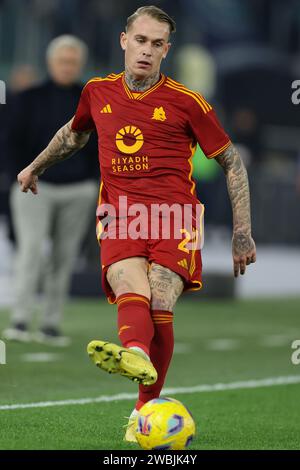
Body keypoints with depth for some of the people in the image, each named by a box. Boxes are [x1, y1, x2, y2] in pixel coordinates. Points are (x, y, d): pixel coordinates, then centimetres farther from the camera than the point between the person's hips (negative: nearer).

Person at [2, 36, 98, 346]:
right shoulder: (29, 99, 4)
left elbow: (99, 143, 13)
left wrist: (91, 179, 3)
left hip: (78, 190, 2)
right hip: (37, 187, -2)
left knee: (64, 257, 2)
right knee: (31, 250, -14)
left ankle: (51, 325, 5)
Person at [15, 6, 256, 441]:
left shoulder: (186, 102, 3)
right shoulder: (98, 92, 14)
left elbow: (232, 163, 10)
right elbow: (75, 132, 37)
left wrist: (243, 233, 6)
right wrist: (36, 167, 49)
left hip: (174, 216, -2)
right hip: (119, 217, 2)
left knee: (160, 303, -23)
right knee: (131, 290, -28)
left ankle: (146, 410, -13)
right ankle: (135, 355, -60)